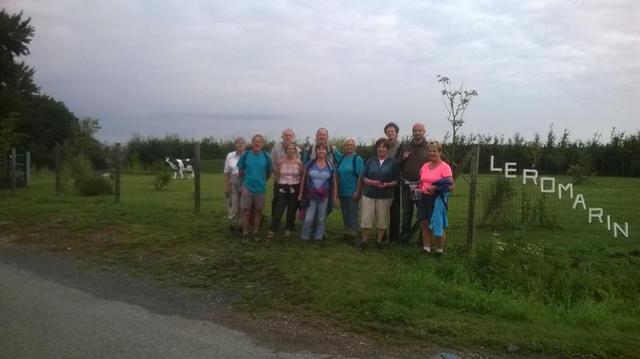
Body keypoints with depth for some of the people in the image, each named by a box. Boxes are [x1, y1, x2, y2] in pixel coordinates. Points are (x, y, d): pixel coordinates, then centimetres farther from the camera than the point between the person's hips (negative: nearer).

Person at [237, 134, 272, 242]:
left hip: (260, 188, 1)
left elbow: (269, 172, 10)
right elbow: (240, 170, 9)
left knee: (258, 211, 9)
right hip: (247, 187, -1)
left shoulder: (266, 156, -3)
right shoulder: (245, 155, -4)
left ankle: (256, 233, 20)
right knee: (246, 211, 0)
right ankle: (245, 234, 10)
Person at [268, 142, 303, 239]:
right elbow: (276, 173, 11)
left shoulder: (299, 162, -2)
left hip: (294, 189, 1)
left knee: (291, 211, 7)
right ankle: (272, 231, 0)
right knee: (278, 210, -5)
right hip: (282, 188, 0)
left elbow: (302, 175, 6)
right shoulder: (280, 161, -1)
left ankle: (288, 230, 21)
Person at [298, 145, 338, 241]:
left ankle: (319, 238, 18)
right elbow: (304, 179, 4)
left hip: (324, 196, 1)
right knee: (308, 219, -3)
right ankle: (304, 237, 12)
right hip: (311, 196, -1)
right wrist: (301, 193, 1)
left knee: (321, 219, 8)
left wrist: (335, 195, 2)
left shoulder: (330, 166, 1)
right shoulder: (310, 164, 0)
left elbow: (334, 181, 5)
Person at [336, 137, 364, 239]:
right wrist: (337, 189, 10)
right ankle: (346, 230, 24)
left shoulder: (357, 159, -6)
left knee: (353, 213, 0)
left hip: (352, 192, -6)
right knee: (345, 213, 13)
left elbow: (361, 176, -11)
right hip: (342, 192, 6)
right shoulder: (341, 159, 9)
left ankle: (353, 231, 9)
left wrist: (357, 191, -16)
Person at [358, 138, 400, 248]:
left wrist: (387, 184, -16)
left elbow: (397, 180, 1)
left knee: (382, 220, 5)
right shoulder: (370, 161, 9)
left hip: (385, 196, -1)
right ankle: (364, 240, 12)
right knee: (366, 218, -2)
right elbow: (363, 178, 5)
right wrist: (372, 182, -13)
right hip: (369, 194, 1)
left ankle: (379, 241, 22)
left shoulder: (393, 162, 2)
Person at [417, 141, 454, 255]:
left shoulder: (444, 167, -10)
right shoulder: (425, 166, 10)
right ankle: (426, 249, 21)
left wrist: (437, 188, -27)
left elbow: (452, 186, -16)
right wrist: (419, 189, 4)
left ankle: (440, 251, 21)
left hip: (437, 199, -6)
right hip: (424, 198, 6)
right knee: (424, 224, 9)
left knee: (437, 226, 3)